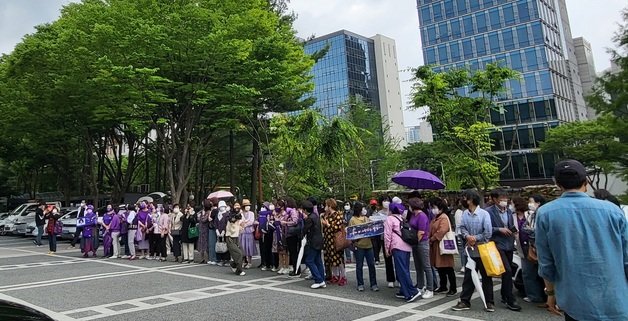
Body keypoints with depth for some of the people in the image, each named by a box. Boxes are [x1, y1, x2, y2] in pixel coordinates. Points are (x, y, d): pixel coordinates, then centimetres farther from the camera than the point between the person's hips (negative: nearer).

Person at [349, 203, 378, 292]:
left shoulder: (366, 218, 12)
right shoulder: (352, 220, -3)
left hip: (368, 244, 4)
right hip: (358, 245, -4)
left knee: (371, 265, 5)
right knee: (359, 266, 6)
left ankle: (373, 284, 14)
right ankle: (360, 284, 17)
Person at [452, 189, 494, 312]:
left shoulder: (484, 214, -14)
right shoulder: (465, 214, 0)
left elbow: (488, 233, -16)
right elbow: (462, 227, 2)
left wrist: (475, 238, -12)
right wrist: (468, 236, -17)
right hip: (470, 249, 4)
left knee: (486, 276, 8)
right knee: (468, 276, 10)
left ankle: (489, 302, 20)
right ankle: (465, 301, 17)